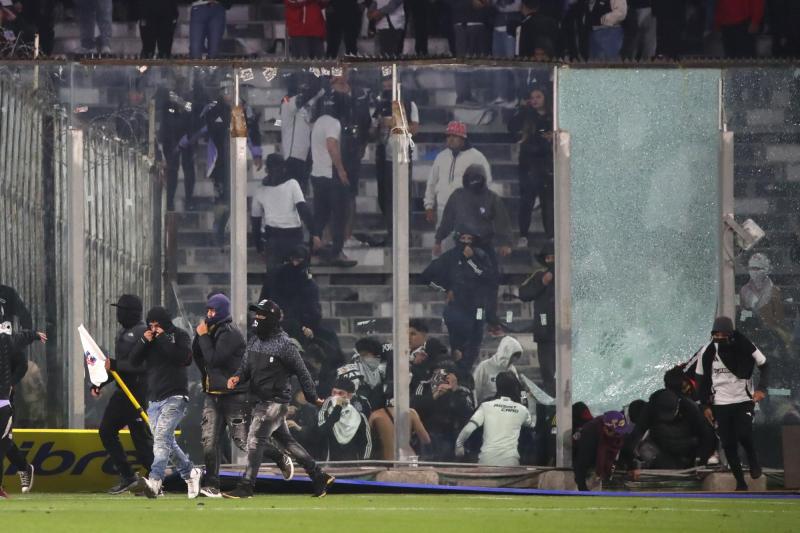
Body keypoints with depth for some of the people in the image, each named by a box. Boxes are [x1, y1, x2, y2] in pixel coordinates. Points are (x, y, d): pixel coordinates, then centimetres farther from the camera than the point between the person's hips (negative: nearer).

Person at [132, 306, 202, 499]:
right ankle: (190, 473, 30)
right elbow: (134, 362, 8)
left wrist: (164, 339, -17)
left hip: (175, 397, -7)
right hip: (154, 399, 7)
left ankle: (155, 481, -36)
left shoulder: (179, 335, -3)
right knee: (167, 442, 11)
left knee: (161, 436, -22)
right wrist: (144, 342, -8)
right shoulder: (148, 337, 13)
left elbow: (186, 358, -18)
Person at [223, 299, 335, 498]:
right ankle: (320, 477, 20)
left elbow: (302, 372, -8)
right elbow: (246, 367, 13)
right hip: (260, 401, 9)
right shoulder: (254, 342, 10)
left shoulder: (284, 345, -14)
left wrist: (312, 398, -3)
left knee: (255, 439, -12)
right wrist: (237, 377, -10)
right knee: (286, 440, 13)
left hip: (276, 401, -9)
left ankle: (246, 486, -9)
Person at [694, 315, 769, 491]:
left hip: (744, 400, -2)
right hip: (720, 403, 2)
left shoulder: (744, 347, -12)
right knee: (728, 445, 1)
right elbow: (703, 379, 6)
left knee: (744, 435, -21)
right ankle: (740, 482, 13)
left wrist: (761, 389, -17)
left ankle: (753, 461, 11)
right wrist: (705, 405, 4)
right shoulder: (707, 352, -5)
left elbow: (764, 366, -3)